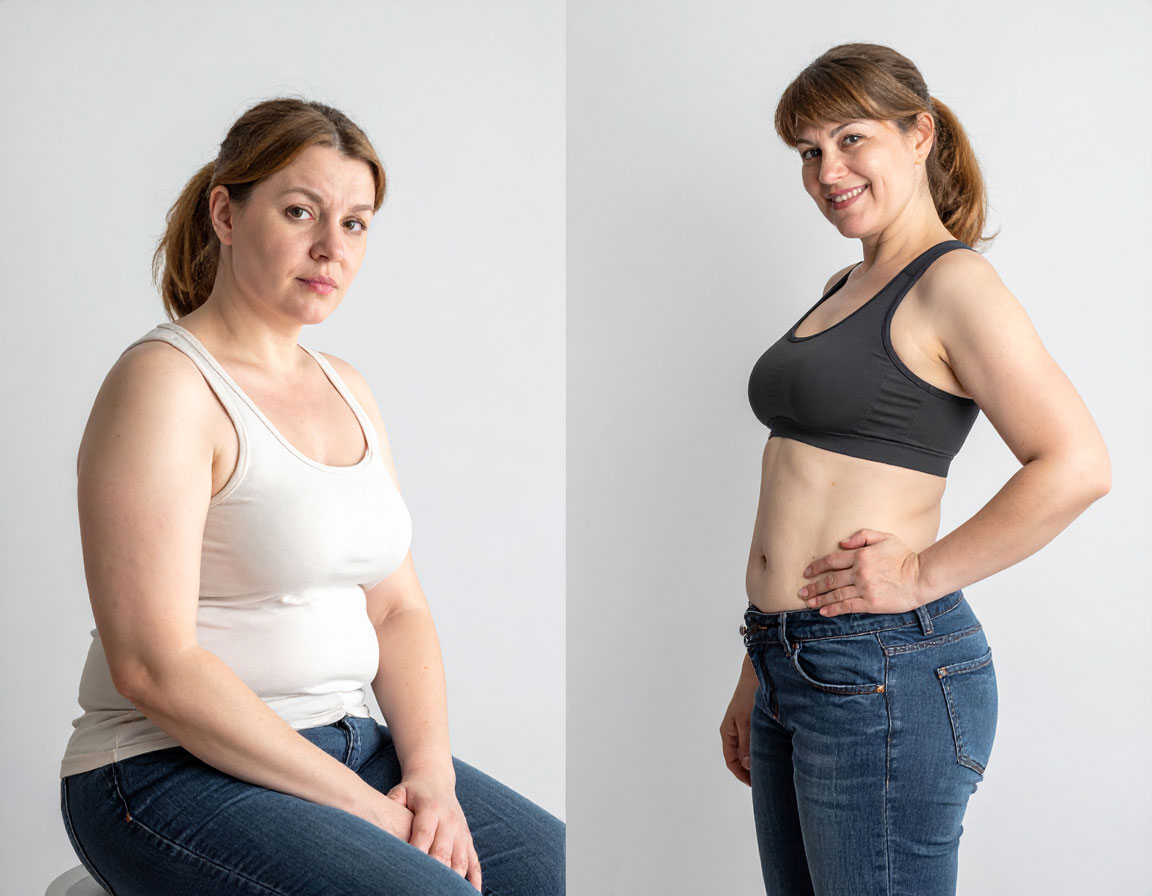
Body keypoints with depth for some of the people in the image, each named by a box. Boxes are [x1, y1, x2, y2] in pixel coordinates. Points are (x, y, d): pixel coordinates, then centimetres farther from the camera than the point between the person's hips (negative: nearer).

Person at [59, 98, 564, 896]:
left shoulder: (347, 390, 12)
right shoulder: (165, 382, -12)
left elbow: (398, 609, 12)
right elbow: (152, 664, -19)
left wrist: (431, 778, -6)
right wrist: (363, 807, -17)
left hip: (340, 742, 7)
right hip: (171, 772, -7)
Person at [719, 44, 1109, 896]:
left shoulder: (952, 282, -10)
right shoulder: (845, 287, 16)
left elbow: (1076, 466, -20)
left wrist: (925, 574, -15)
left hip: (885, 673, -8)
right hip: (792, 665, 8)